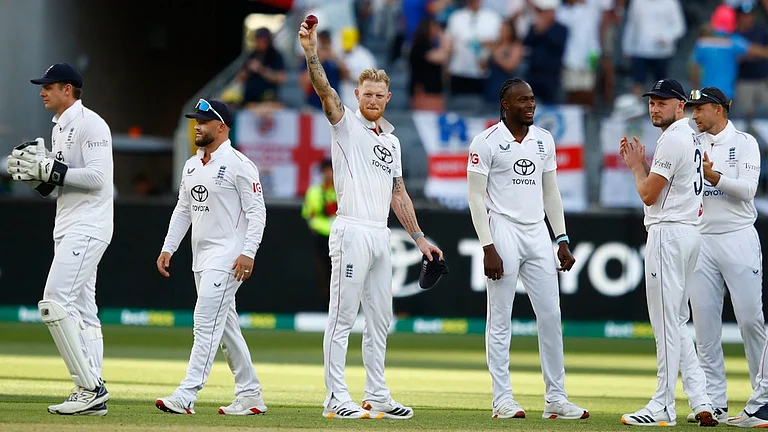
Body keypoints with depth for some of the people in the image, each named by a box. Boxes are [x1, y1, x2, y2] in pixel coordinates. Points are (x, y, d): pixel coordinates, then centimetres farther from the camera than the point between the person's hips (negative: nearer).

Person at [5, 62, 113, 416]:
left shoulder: (90, 124, -12)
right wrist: (35, 173, 2)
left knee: (56, 303, -18)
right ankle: (91, 396, 9)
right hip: (68, 227, 10)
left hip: (88, 227, -10)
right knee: (81, 310, 8)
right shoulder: (59, 128, 18)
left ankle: (90, 387, -16)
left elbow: (97, 178, -22)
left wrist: (50, 170, -20)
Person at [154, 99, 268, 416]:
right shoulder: (192, 166, 15)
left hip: (227, 256, -9)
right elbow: (183, 210, 21)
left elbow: (257, 212, -13)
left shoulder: (239, 164, -10)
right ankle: (250, 395, 17)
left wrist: (248, 253, -22)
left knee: (206, 322, -15)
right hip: (201, 258, 9)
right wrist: (168, 249, 12)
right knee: (225, 327, 11)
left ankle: (186, 395, -21)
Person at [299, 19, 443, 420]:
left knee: (380, 320, 10)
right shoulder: (346, 124, 0)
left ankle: (377, 397, 16)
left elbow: (398, 193, 22)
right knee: (343, 317, -8)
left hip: (381, 236, 7)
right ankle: (336, 398, -9)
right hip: (351, 232, -7)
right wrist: (312, 53, -34)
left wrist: (419, 237, 17)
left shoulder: (391, 141, 19)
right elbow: (325, 91, -18)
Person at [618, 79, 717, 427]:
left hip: (668, 233, -11)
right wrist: (640, 163, 14)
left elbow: (649, 194, -15)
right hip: (688, 231, 11)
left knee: (666, 322, -7)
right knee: (676, 323, 12)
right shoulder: (690, 138, 18)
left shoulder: (673, 139, -15)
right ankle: (701, 402, 7)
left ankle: (663, 407, -6)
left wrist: (636, 165, 1)